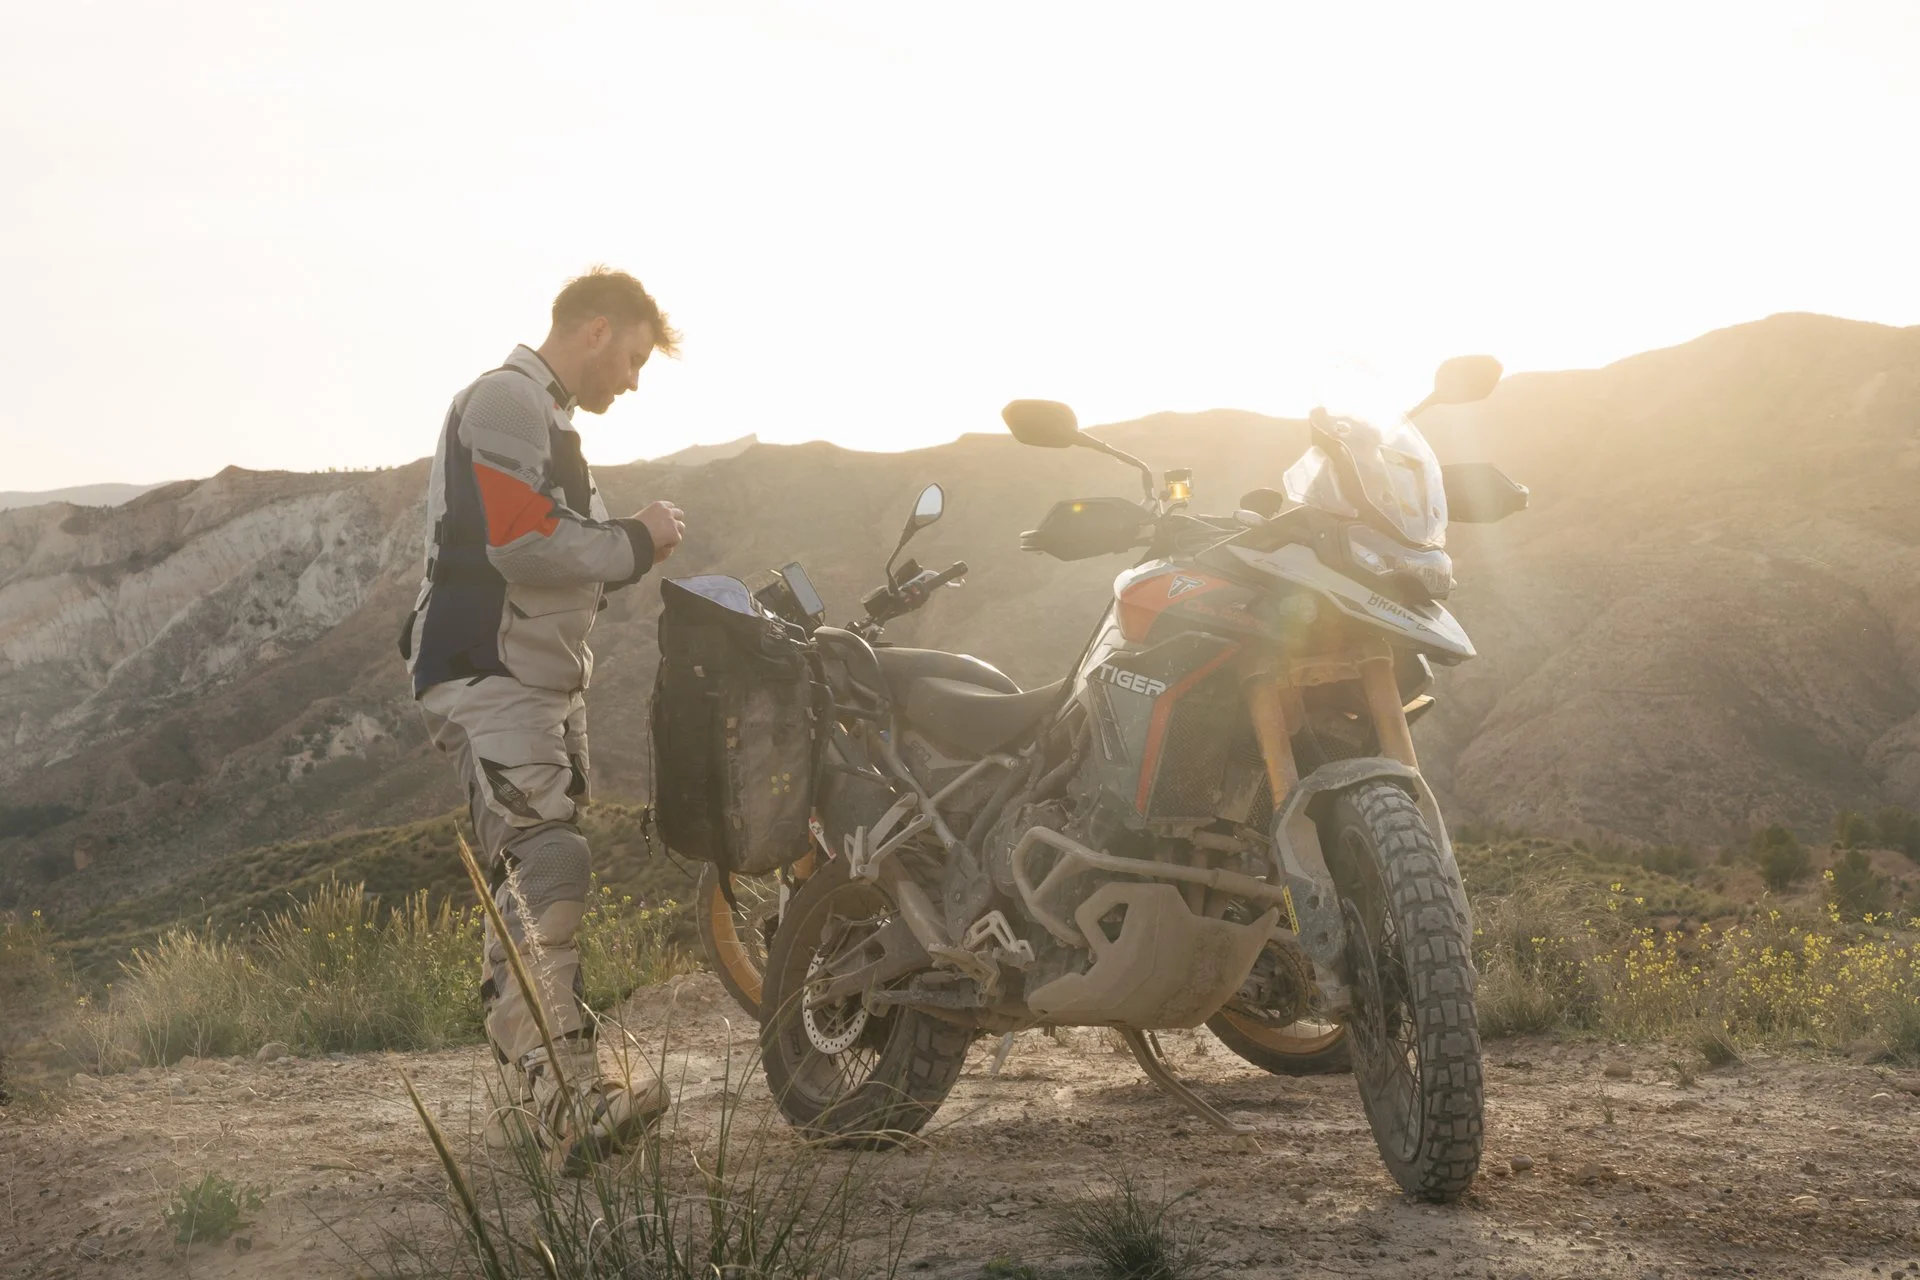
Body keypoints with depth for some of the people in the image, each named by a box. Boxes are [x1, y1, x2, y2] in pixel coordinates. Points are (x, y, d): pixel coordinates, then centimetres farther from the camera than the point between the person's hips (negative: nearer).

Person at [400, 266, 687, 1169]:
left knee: (530, 883, 13)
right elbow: (523, 544, -22)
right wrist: (636, 542, -9)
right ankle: (571, 1089, -32)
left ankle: (533, 1081, 21)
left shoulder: (545, 416, 24)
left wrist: (631, 550, 10)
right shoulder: (506, 402, -11)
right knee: (546, 861, -23)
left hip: (544, 679, 11)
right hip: (488, 678, -11)